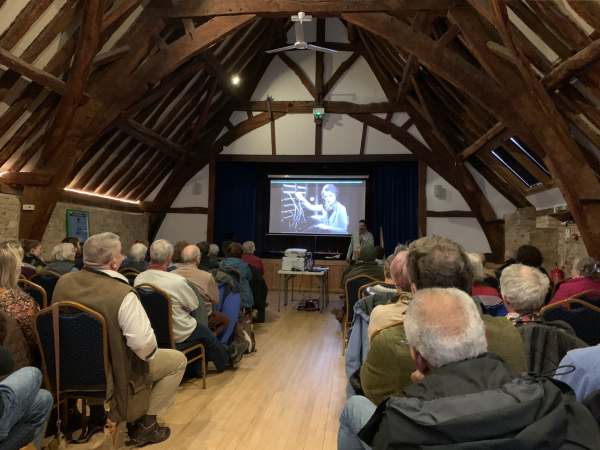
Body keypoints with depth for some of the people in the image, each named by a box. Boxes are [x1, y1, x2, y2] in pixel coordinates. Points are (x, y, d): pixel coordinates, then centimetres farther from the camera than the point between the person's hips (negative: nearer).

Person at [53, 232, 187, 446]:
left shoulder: (63, 282, -7)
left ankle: (135, 418, 30)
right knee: (178, 360, 9)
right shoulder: (122, 294, -29)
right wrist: (151, 354, -7)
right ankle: (146, 424, 12)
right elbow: (143, 344, -30)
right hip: (112, 373, -8)